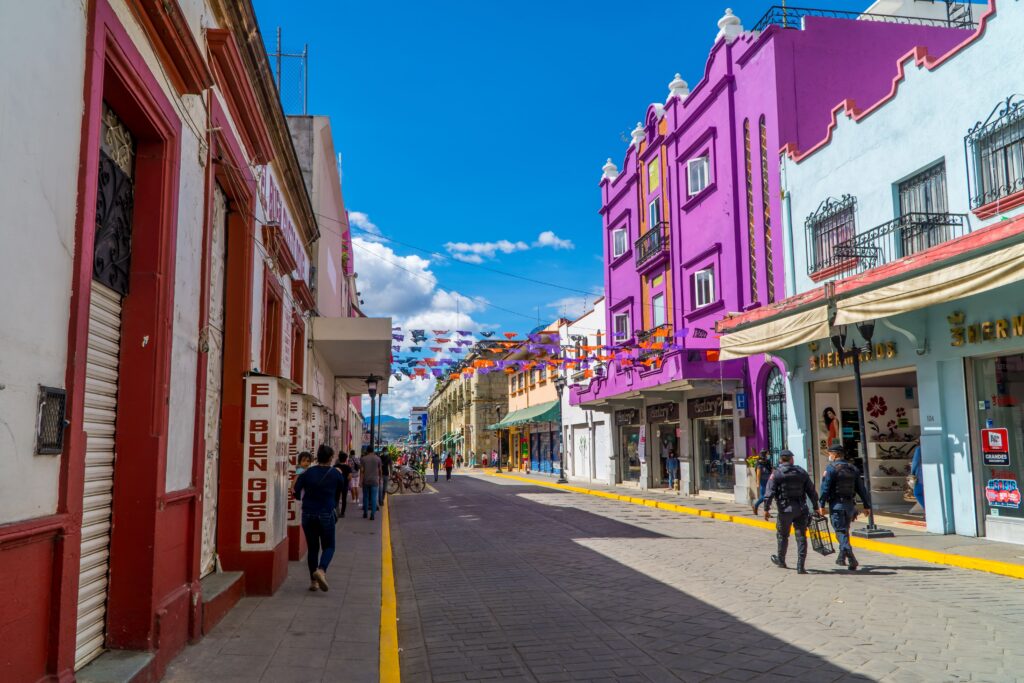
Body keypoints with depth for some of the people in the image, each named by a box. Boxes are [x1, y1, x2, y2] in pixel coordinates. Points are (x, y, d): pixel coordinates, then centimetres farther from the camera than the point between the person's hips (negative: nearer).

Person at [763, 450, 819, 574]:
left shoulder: (776, 474, -4)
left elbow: (769, 493, -11)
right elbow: (811, 491, 9)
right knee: (801, 537, 4)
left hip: (785, 509, -2)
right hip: (801, 510, 2)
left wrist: (766, 509, -8)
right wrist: (816, 507, 16)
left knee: (782, 536, 15)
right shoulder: (802, 472, 8)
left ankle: (780, 560, 32)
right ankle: (800, 566, -1)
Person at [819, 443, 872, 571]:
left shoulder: (831, 468, -8)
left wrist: (822, 505, -10)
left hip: (836, 505, -6)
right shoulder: (853, 468, 11)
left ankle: (851, 560, -18)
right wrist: (866, 505, 13)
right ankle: (842, 558, 26)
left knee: (841, 532, -6)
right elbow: (861, 488, 11)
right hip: (850, 504, 6)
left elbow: (825, 488, -13)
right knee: (845, 531, 18)